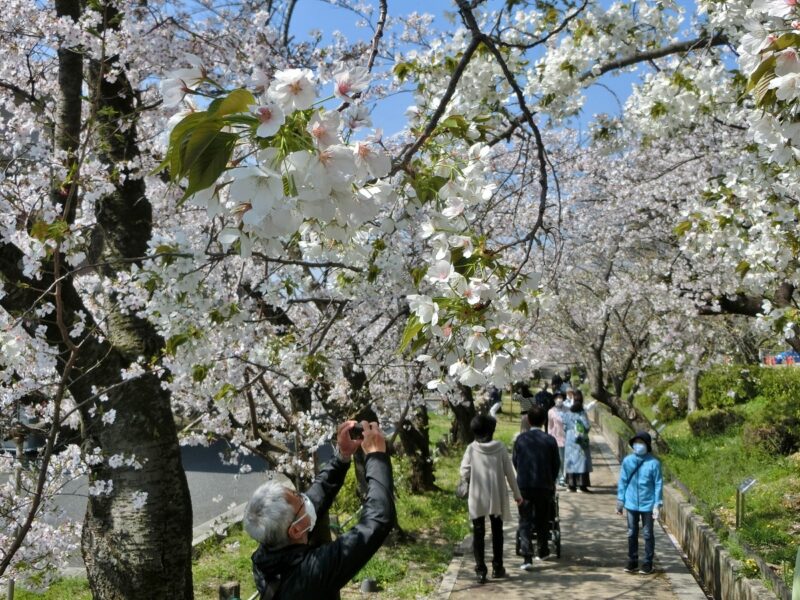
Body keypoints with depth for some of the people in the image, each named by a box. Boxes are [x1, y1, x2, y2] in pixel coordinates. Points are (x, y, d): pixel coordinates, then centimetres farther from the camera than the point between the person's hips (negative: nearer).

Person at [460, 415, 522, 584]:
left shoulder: (471, 449, -8)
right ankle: (497, 567, 24)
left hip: (477, 498, -1)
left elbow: (464, 473, -8)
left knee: (478, 534, 5)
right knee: (497, 532, 17)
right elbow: (509, 472, -2)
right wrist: (516, 493, 7)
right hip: (497, 497, 1)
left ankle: (481, 570, 0)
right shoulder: (500, 447, -6)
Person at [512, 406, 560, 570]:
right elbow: (556, 463, 2)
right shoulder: (550, 440, -4)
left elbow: (514, 461, 5)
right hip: (544, 486, 0)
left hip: (523, 485, 0)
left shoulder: (521, 439, -1)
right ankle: (542, 550, 31)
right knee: (542, 520, 18)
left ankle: (527, 557, -10)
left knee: (525, 521, 1)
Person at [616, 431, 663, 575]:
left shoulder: (654, 463, -11)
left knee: (648, 534, 9)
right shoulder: (627, 460, -4)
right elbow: (622, 481, 4)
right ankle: (632, 561, 26)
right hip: (631, 504, 3)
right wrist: (620, 501, 6)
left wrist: (657, 505, -9)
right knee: (632, 533, 13)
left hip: (647, 505, -3)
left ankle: (648, 563, 20)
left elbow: (658, 484, -6)